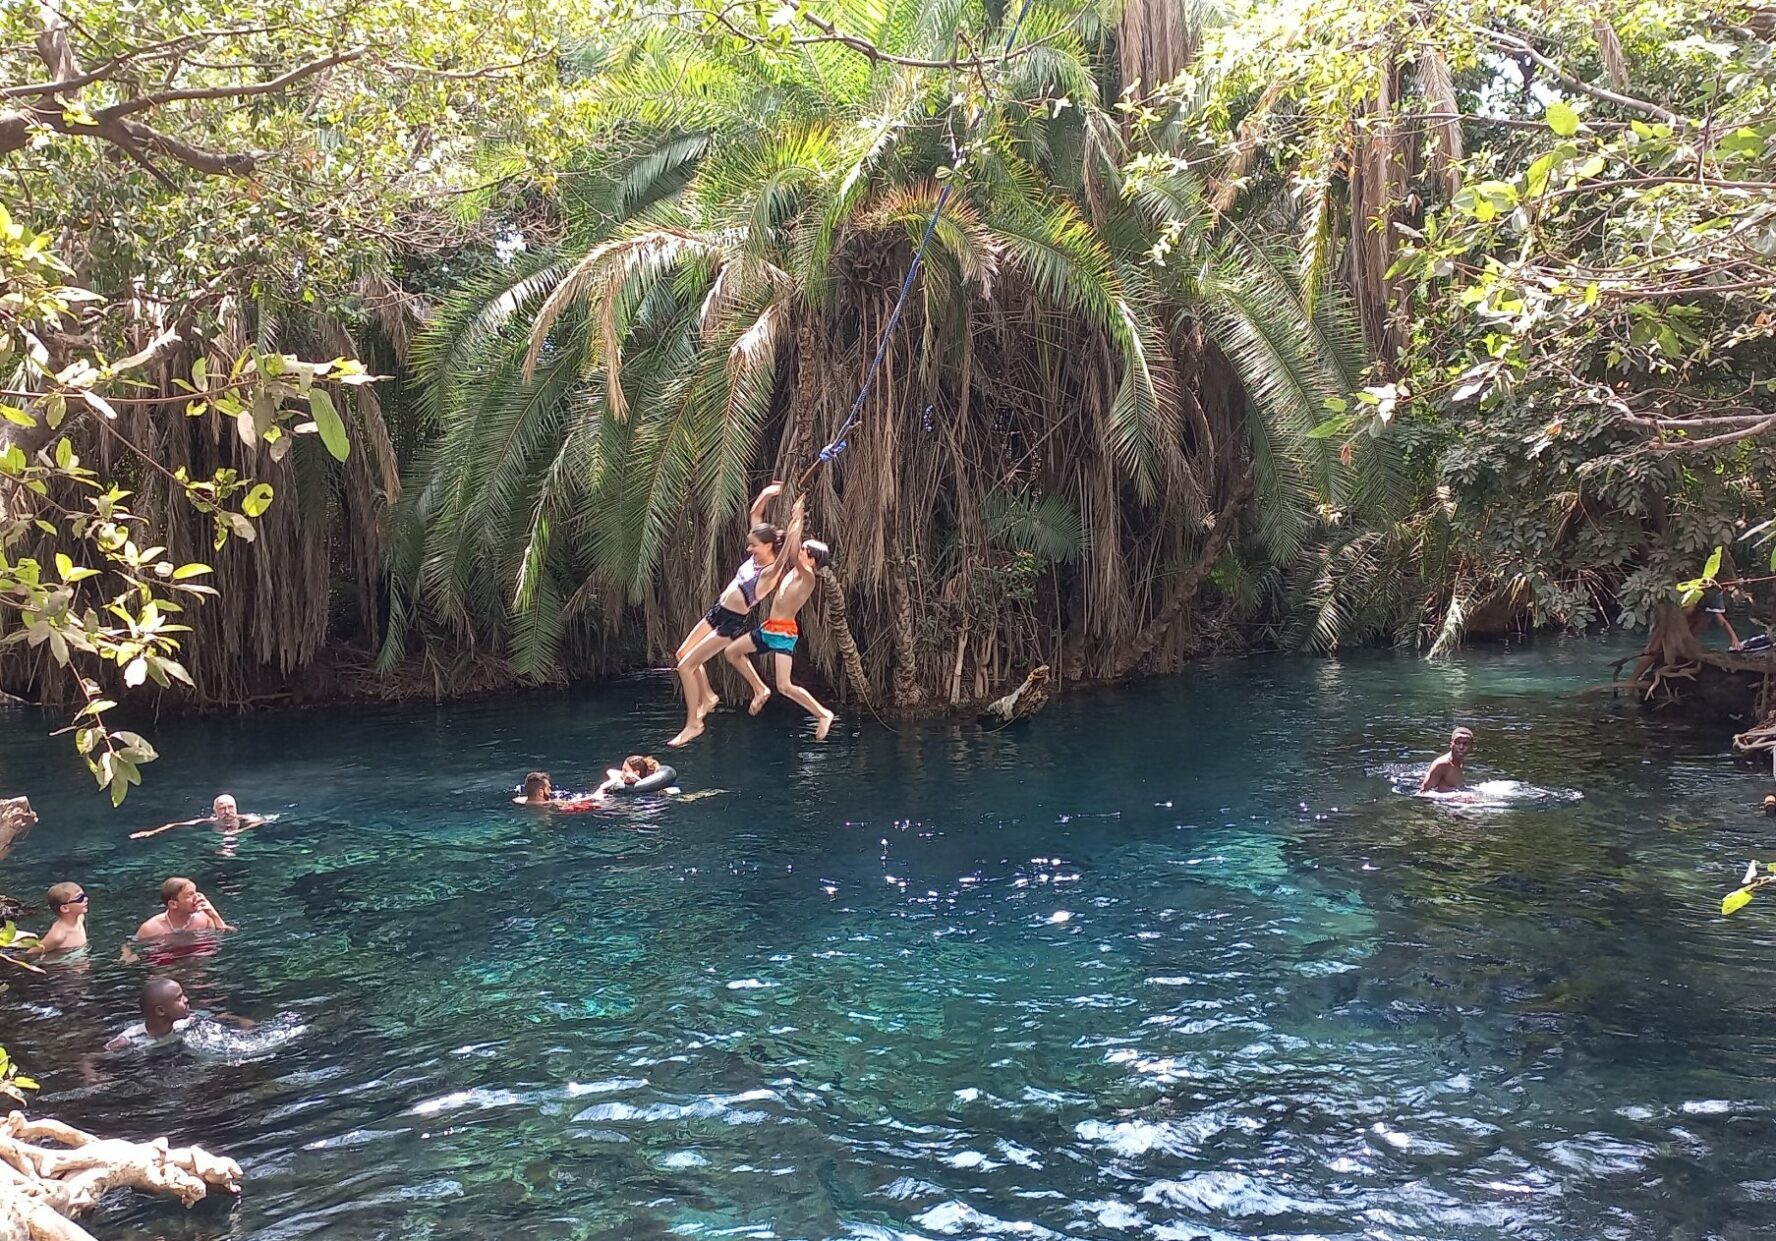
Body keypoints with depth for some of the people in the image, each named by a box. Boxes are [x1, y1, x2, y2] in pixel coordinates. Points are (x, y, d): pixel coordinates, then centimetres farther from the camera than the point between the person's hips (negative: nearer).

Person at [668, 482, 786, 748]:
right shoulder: (755, 557, 1)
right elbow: (755, 514, 10)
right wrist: (766, 494, -1)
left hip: (731, 623, -9)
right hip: (718, 611, 9)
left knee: (686, 665, -9)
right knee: (683, 654, 19)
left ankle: (693, 724, 1)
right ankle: (708, 698, 37)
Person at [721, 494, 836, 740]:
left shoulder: (808, 576, -15)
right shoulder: (793, 570, 8)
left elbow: (791, 554, -25)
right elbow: (789, 549, 16)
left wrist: (798, 522, -16)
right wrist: (795, 520, 7)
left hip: (784, 633, -9)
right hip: (769, 628, 9)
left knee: (785, 686, -15)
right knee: (732, 652, 17)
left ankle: (823, 714, -1)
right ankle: (760, 689, 26)